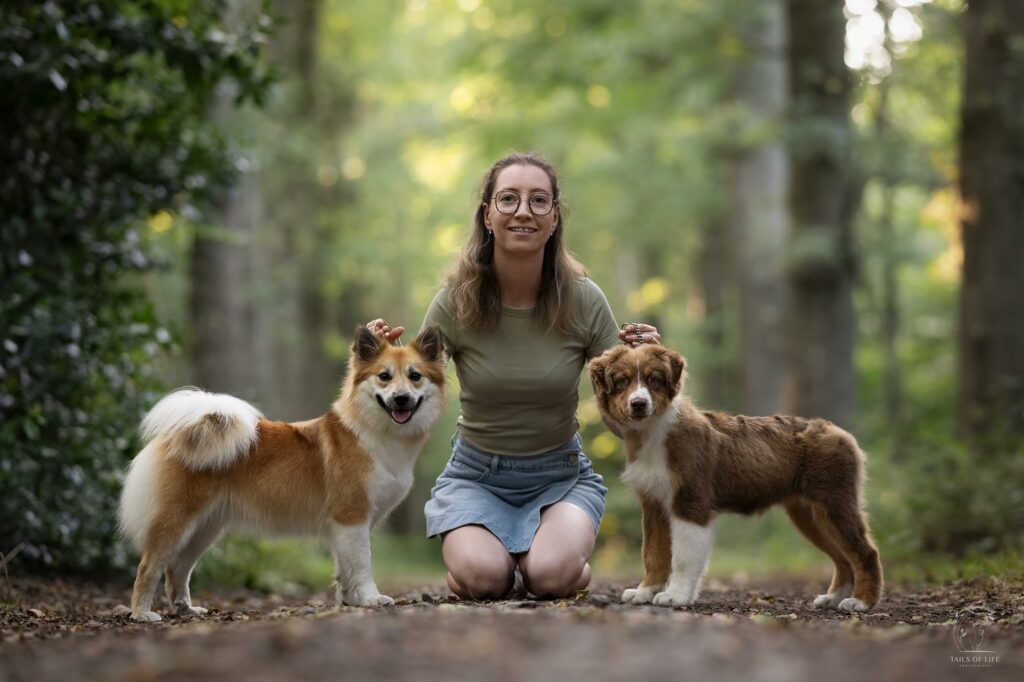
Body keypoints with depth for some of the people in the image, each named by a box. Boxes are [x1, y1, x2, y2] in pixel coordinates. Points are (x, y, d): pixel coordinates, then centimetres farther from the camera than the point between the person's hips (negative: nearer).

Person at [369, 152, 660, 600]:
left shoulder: (583, 301, -11)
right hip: (477, 474, 0)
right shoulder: (456, 302, -12)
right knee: (481, 578, -28)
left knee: (551, 576, -28)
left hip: (560, 475, 0)